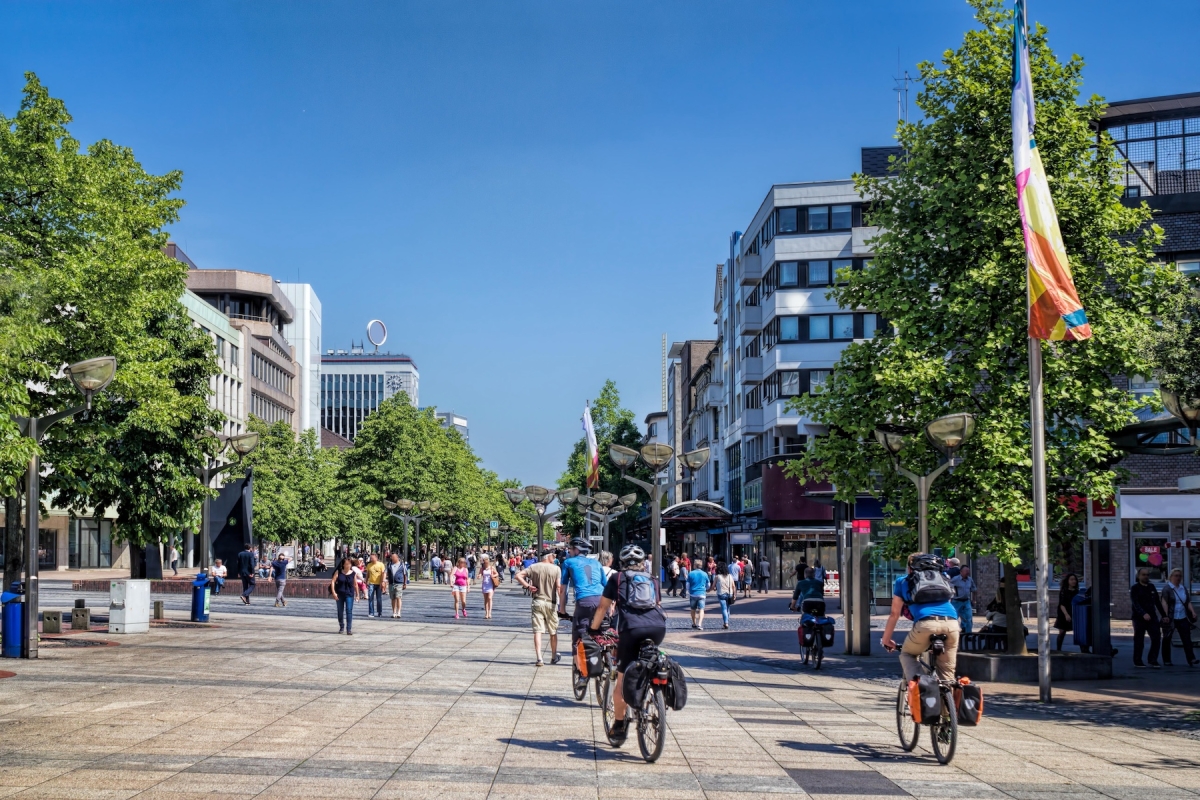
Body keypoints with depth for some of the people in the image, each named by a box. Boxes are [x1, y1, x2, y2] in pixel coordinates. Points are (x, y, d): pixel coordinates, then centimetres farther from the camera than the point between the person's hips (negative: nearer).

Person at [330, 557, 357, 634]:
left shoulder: (353, 573, 0)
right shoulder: (338, 572, -2)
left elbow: (355, 584, 8)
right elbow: (333, 582, -5)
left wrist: (357, 594, 9)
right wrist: (334, 592, -13)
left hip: (349, 594, -1)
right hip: (340, 594, 1)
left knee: (349, 611, -11)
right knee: (340, 611, 12)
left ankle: (349, 629, -9)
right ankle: (341, 627, 31)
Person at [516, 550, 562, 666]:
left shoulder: (534, 567, 2)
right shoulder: (556, 569, -4)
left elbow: (518, 575, -7)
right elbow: (558, 587, -10)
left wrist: (527, 586, -3)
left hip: (537, 602, 1)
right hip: (551, 603, -1)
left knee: (538, 631, -2)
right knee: (553, 632, 15)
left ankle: (539, 658, -13)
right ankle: (554, 657, 27)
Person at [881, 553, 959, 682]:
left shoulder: (903, 581, 26)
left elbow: (894, 614, 26)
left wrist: (886, 640, 36)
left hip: (926, 623, -2)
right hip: (952, 622, 3)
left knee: (907, 655, 22)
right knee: (947, 673, 14)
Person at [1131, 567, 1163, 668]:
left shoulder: (1151, 587, 13)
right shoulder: (1135, 588, -5)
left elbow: (1157, 602, 19)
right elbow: (1135, 603, -18)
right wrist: (1143, 614, -32)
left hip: (1152, 618, 5)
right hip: (1139, 619, -5)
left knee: (1157, 638, -5)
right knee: (1139, 640, 1)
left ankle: (1153, 660, 2)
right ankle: (1137, 661, 12)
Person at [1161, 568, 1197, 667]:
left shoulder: (1183, 588, 13)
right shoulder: (1167, 588, -5)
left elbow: (1188, 602, 14)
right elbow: (1164, 603, -13)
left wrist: (1192, 611, -3)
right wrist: (1165, 616, -23)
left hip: (1183, 618, 5)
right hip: (1170, 619, -5)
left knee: (1187, 639, -5)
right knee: (1167, 639, 5)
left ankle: (1191, 659, -10)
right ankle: (1166, 660, 14)